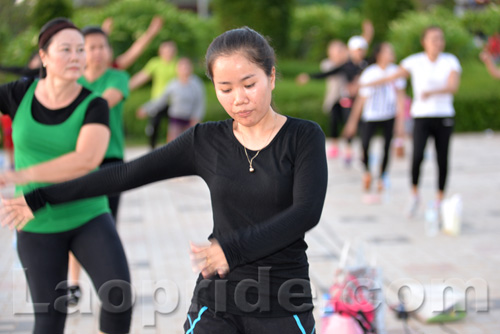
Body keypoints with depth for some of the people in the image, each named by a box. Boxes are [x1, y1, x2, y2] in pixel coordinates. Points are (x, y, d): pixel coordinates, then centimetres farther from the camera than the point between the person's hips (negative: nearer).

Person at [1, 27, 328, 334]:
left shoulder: (304, 137, -4)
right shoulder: (206, 142, 4)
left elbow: (307, 212, -16)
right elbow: (127, 175, 6)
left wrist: (232, 248, -27)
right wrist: (40, 198, 7)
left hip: (283, 304, -2)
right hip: (217, 298, 2)